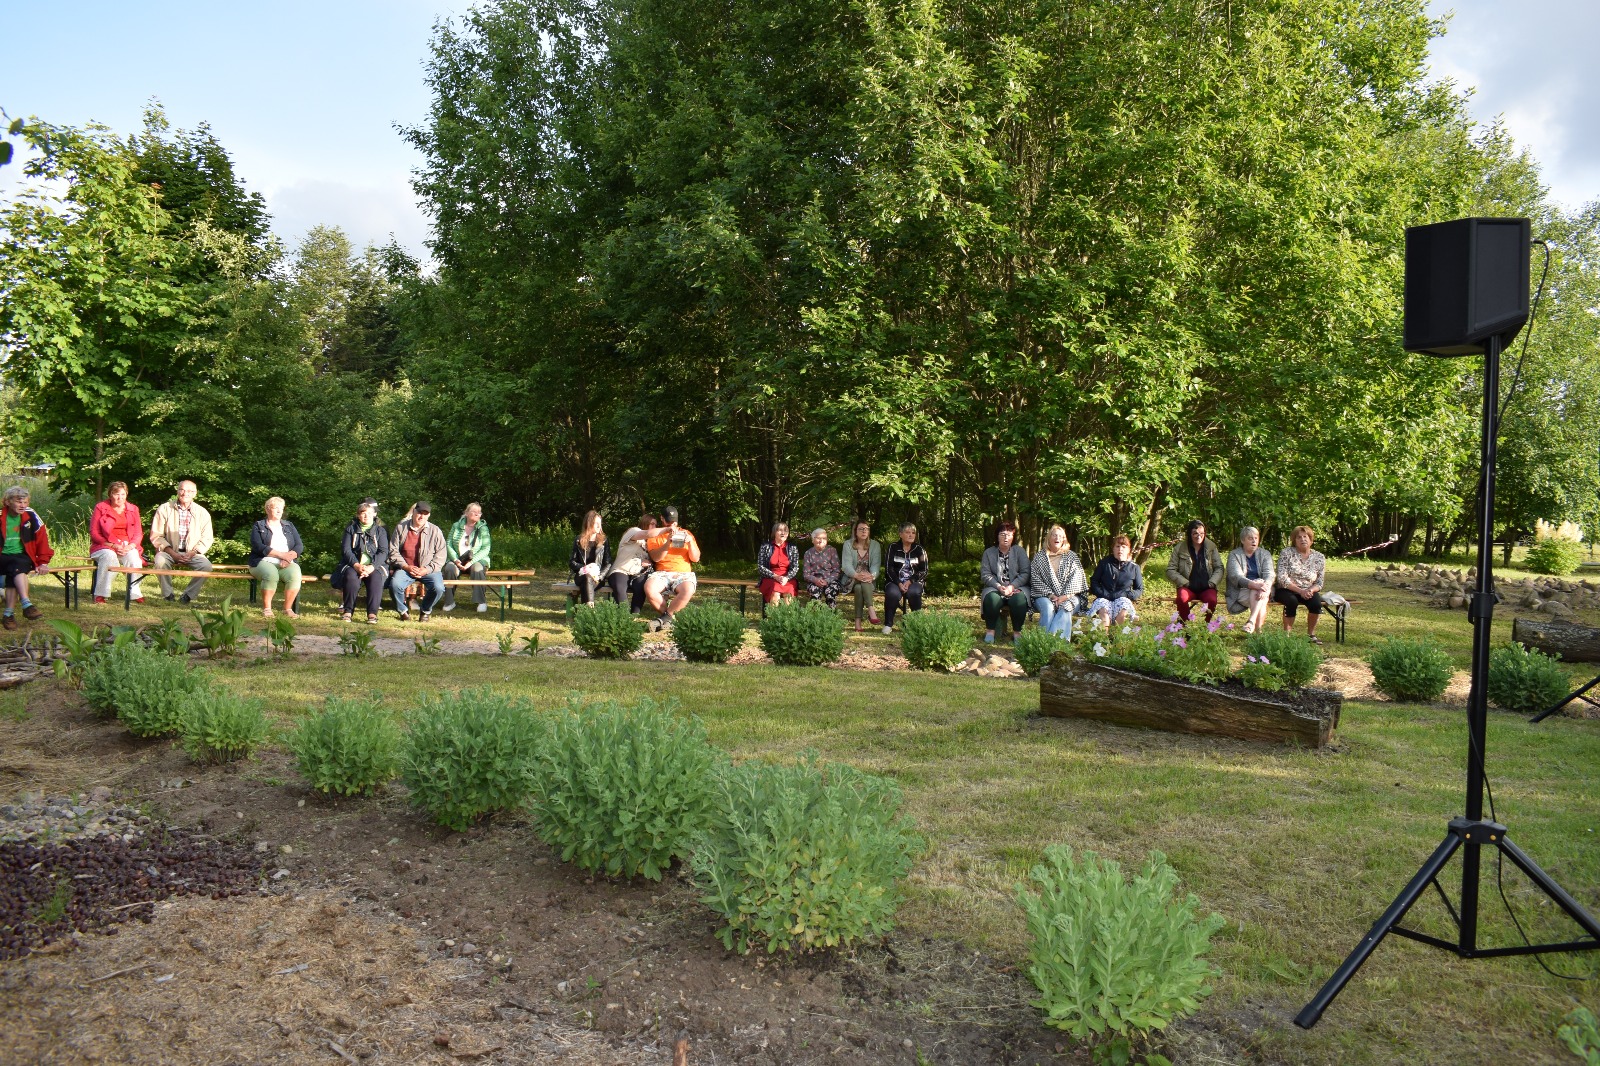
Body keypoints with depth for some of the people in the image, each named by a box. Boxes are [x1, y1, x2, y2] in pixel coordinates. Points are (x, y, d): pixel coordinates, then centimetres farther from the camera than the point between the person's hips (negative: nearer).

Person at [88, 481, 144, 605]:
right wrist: (113, 545, -15)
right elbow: (94, 533, -2)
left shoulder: (133, 509, 13)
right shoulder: (100, 508, 4)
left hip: (128, 547, 2)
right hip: (105, 546, -2)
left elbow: (138, 533, 8)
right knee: (109, 556, -36)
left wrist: (130, 546, -13)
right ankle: (100, 595, -30)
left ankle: (136, 594, -28)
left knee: (134, 557, -32)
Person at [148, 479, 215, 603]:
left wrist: (193, 553, -13)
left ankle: (189, 595, -9)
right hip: (169, 551, -1)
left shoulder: (203, 513, 3)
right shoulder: (164, 509, 0)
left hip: (191, 553, 1)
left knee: (206, 566, -28)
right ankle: (168, 595, -14)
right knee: (160, 562, -34)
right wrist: (172, 553, -15)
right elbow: (156, 536, -3)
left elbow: (207, 539, 4)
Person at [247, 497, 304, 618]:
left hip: (287, 563, 2)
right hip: (264, 562, -2)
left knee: (295, 575, -32)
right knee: (271, 575, -38)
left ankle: (288, 609, -22)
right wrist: (281, 554, -15)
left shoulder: (289, 526, 20)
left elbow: (299, 547, 9)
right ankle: (266, 609, -24)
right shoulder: (258, 526, 11)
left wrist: (289, 557, -12)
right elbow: (258, 547, -6)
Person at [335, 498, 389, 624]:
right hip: (353, 564, 1)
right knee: (351, 577, -34)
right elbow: (346, 550, 2)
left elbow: (383, 552, -1)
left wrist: (371, 567, -19)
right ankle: (348, 611, -25)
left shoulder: (381, 530, 10)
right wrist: (356, 565, -18)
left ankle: (372, 613, -35)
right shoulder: (351, 529, 13)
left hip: (375, 565, -1)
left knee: (376, 578, -34)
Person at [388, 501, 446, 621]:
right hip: (405, 568, 0)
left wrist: (427, 570, -13)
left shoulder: (435, 531, 3)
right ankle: (403, 610, 0)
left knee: (438, 588, -28)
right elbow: (393, 551, 4)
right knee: (394, 585, -30)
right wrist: (406, 567, -9)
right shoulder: (401, 528, 6)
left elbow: (440, 555, 0)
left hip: (428, 570, 0)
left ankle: (426, 610, 4)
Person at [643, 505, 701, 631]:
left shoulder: (686, 534, 16)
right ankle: (668, 617, -13)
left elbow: (696, 558, 9)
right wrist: (668, 542, -16)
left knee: (688, 591, -36)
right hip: (662, 573, 0)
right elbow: (656, 557, -3)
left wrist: (690, 542, -8)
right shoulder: (656, 536, 13)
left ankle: (664, 617, -19)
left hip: (683, 573, 0)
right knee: (649, 588, -34)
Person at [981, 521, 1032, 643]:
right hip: (995, 587, 0)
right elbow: (985, 574, 0)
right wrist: (998, 586, -17)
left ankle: (1017, 632, -16)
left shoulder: (1020, 551, 7)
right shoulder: (989, 552, 8)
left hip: (1016, 587, 0)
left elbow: (1025, 573, -1)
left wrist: (1012, 586, -16)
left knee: (1019, 600, -33)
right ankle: (990, 631, -17)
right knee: (992, 599, -34)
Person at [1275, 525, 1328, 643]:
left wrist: (1311, 590, -18)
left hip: (1308, 592, 3)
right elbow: (1282, 578, -13)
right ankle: (1287, 633, -22)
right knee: (1292, 601, -35)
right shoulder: (1286, 553, -5)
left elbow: (1319, 583, 5)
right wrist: (1300, 591, -22)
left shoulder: (1319, 558, 5)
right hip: (1286, 590, -3)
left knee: (1316, 602, -29)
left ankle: (1311, 634, -10)